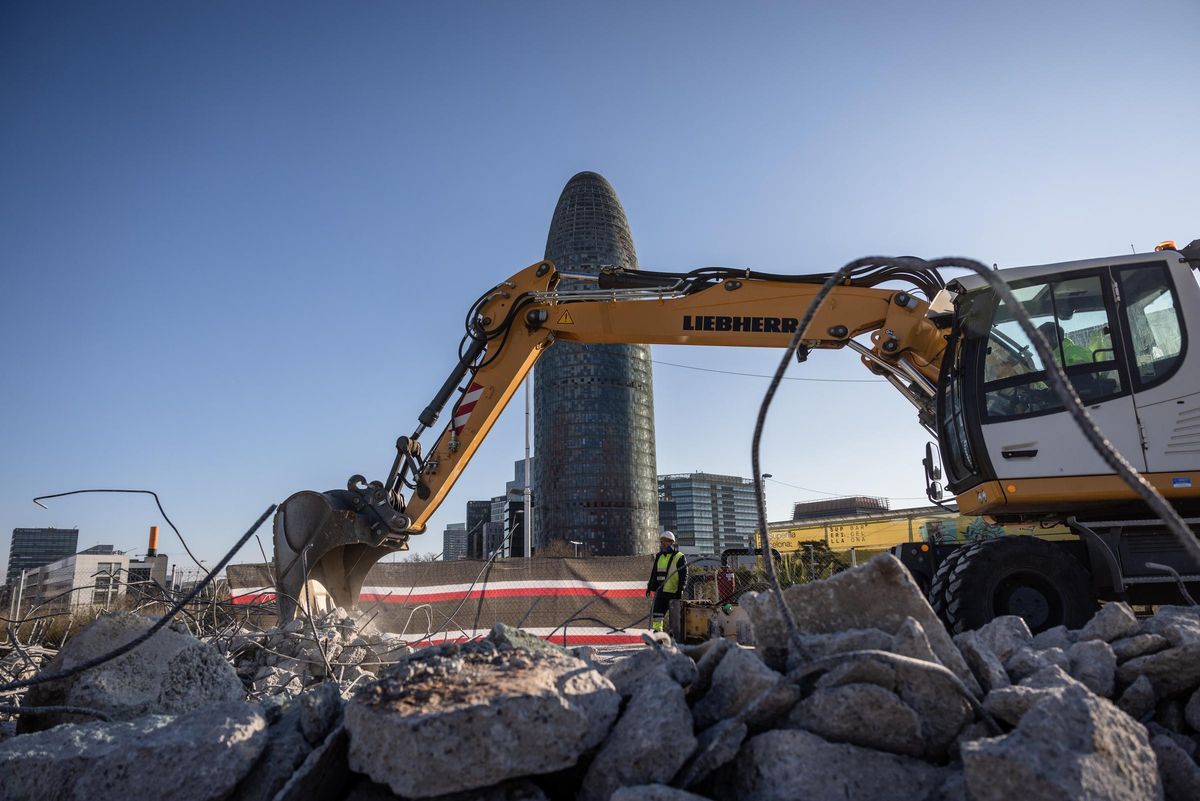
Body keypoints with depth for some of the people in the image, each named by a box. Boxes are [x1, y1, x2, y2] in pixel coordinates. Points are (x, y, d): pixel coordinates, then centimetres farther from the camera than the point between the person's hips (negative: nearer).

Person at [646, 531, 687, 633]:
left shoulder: (679, 557, -4)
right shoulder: (658, 557, 15)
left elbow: (683, 575, -7)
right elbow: (654, 573, 21)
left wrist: (681, 588, -16)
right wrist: (650, 587, 18)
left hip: (674, 592, -6)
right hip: (660, 591, 6)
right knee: (657, 613, 4)